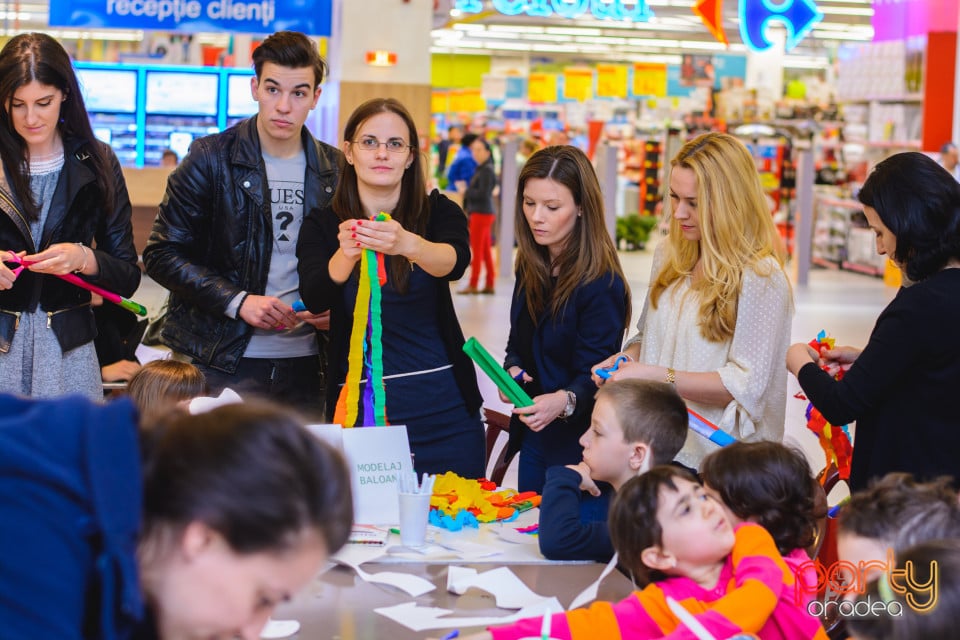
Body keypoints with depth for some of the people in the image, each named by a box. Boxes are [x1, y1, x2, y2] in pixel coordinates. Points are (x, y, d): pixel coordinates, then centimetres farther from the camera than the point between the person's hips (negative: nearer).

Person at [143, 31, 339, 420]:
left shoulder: (335, 169, 7)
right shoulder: (211, 158, -3)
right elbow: (162, 253, -5)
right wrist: (237, 301, -15)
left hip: (304, 364, 3)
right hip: (223, 363, -3)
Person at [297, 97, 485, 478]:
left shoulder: (438, 212, 0)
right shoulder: (322, 225, 1)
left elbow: (456, 262, -21)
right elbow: (315, 299, -16)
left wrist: (408, 244, -43)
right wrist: (346, 254, -37)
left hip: (443, 407, 1)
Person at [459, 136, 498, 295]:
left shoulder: (486, 170, -15)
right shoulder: (481, 169, 15)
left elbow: (483, 193, -20)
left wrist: (466, 193, -9)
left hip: (482, 213, -10)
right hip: (485, 212, 10)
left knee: (477, 249, -5)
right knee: (486, 250, 10)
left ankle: (473, 285, -2)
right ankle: (489, 284, 14)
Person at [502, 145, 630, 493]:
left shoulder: (601, 284, -20)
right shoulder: (530, 267, 3)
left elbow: (593, 376, -20)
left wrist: (564, 401, -39)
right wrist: (511, 370, -8)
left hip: (577, 443, -7)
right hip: (532, 436, 7)